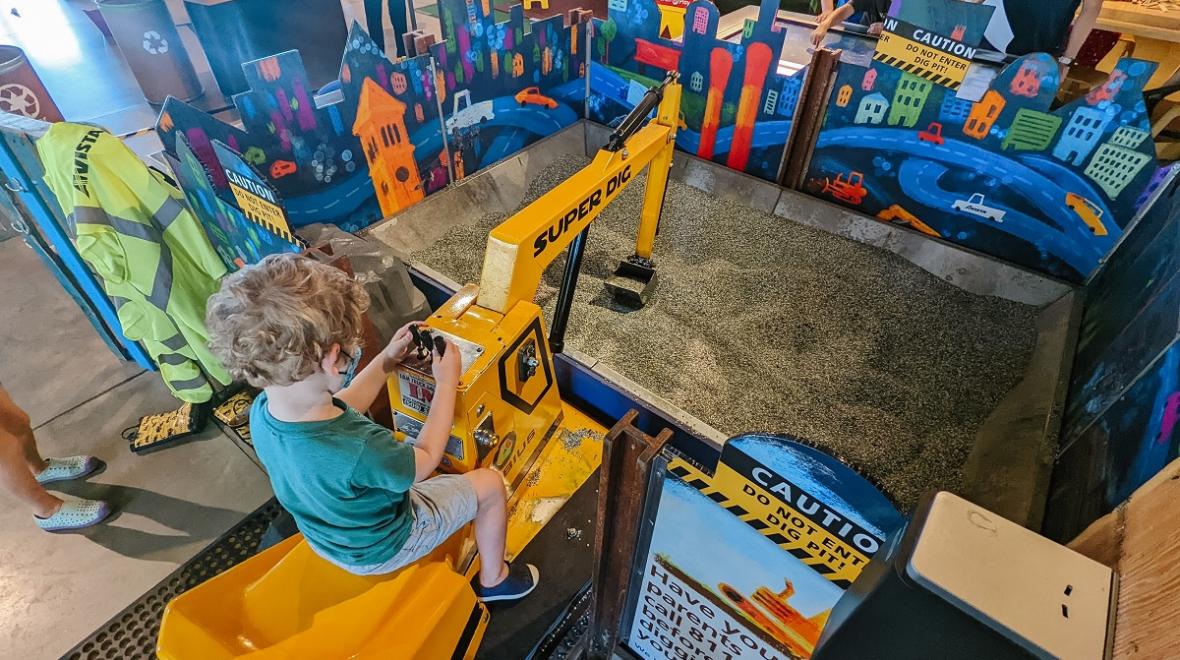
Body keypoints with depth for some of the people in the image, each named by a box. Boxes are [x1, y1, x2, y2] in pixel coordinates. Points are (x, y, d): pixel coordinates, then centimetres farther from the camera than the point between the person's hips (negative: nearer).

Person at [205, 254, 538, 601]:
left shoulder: (262, 411, -23)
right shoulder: (359, 452, -46)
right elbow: (426, 459, -23)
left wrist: (387, 360, -5)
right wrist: (446, 382, -16)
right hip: (381, 549, -6)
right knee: (490, 484, 5)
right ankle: (494, 579, 29)